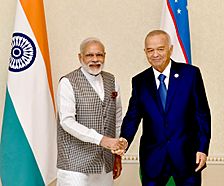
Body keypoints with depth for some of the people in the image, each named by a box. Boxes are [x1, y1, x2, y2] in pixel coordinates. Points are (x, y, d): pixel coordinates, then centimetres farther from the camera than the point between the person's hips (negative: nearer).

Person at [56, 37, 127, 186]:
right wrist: (101, 139, -22)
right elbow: (67, 121, -15)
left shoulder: (111, 81, 12)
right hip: (76, 163, -5)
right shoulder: (68, 82, -6)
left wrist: (118, 155, 14)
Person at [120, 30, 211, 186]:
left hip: (186, 155, -1)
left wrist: (203, 148, -7)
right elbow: (132, 117, 0)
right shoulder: (140, 81, 4)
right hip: (153, 159, 2)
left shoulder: (191, 74, -2)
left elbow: (202, 113, -2)